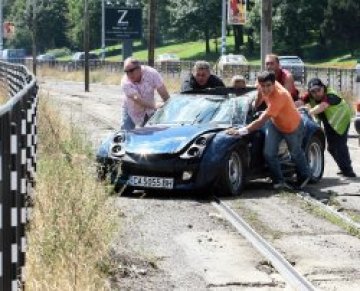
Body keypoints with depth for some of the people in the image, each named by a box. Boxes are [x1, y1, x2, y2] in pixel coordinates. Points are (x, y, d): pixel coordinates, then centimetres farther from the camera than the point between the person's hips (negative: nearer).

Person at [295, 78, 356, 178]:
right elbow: (299, 102, -27)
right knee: (331, 147, 10)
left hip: (341, 120, -7)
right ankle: (344, 169, 24)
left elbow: (322, 106, -49)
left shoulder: (330, 95, -32)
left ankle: (347, 170, -7)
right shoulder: (310, 95, -13)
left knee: (340, 145, -15)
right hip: (328, 123, 7)